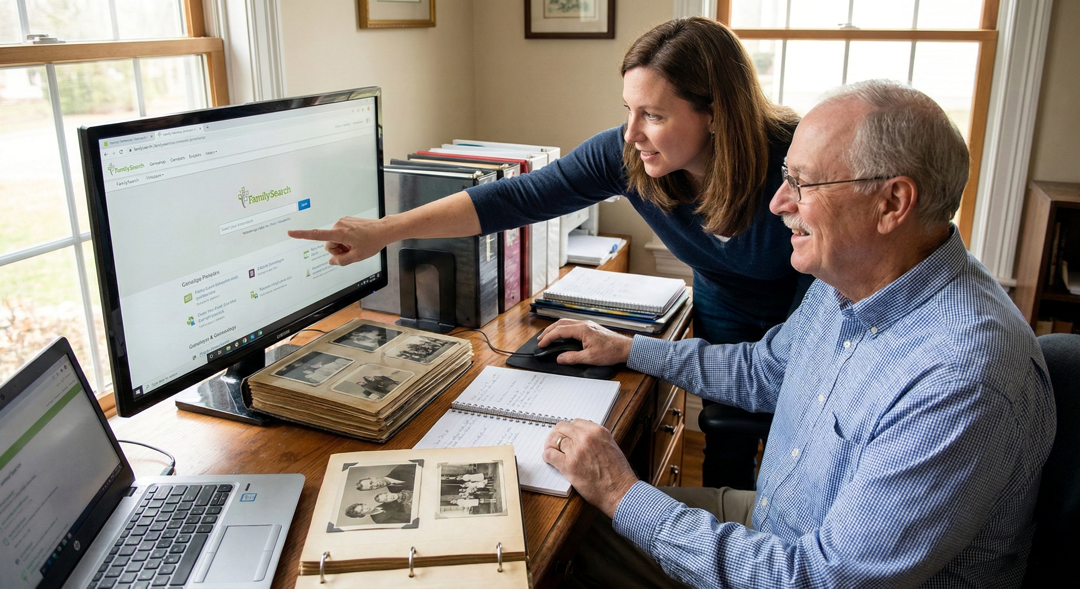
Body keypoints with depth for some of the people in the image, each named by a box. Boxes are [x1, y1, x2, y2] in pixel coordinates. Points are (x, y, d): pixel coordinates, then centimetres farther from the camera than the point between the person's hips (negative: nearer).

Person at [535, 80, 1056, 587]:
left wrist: (625, 496, -27)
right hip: (770, 525, 8)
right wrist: (626, 348, 12)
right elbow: (763, 371, 14)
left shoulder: (962, 383, -34)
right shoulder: (847, 281, -4)